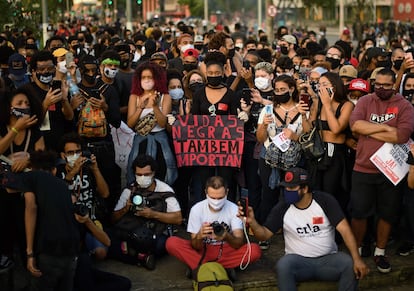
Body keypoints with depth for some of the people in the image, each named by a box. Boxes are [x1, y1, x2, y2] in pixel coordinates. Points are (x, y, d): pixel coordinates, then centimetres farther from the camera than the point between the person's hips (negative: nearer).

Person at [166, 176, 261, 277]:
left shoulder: (234, 209, -13)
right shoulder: (197, 209, -14)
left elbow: (239, 243, -19)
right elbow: (195, 246, -14)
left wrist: (226, 237, -41)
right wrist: (199, 236, -37)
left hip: (226, 250, 0)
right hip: (203, 250, 0)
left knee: (255, 250, -29)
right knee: (171, 243, -25)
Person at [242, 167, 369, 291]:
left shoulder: (325, 201, -6)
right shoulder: (282, 208, -2)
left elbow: (344, 229, -11)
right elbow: (264, 234, -2)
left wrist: (357, 259, -23)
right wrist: (252, 222, -24)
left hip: (328, 259, 0)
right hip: (298, 260, 0)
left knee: (350, 264, -28)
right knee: (283, 265, -33)